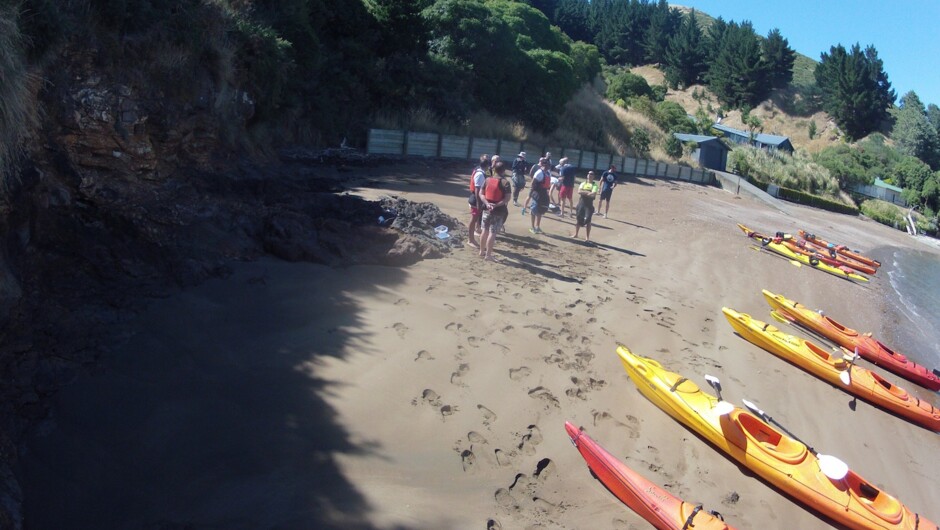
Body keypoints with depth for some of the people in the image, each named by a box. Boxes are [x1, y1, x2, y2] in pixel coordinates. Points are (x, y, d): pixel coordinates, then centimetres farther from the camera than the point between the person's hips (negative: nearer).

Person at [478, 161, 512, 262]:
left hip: (487, 209, 5)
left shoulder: (487, 180, 4)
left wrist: (487, 203, -9)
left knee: (485, 230, 15)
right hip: (499, 211, -5)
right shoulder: (505, 182, -11)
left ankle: (482, 251, 25)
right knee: (492, 232, -2)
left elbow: (481, 193, 1)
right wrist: (497, 205, -16)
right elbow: (507, 198, -18)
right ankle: (488, 255, 1)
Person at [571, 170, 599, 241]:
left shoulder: (594, 185, -3)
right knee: (578, 219, 12)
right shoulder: (583, 183, 8)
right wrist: (588, 192, -16)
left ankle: (587, 237, 0)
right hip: (581, 203, 4)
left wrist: (584, 192, -12)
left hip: (589, 204, -4)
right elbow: (579, 191, -9)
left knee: (587, 220, -7)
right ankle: (576, 234, 27)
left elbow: (593, 194, -19)